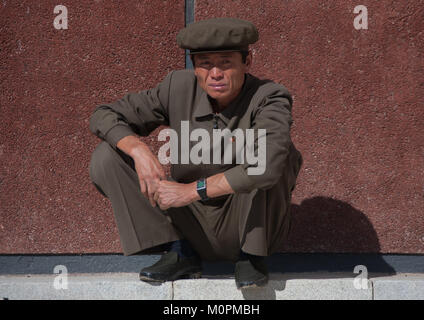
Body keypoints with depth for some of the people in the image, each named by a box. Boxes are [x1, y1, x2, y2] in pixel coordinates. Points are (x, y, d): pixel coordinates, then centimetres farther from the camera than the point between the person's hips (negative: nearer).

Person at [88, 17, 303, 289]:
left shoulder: (270, 99, -20)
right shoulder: (179, 87, -9)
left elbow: (268, 167, -40)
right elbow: (103, 116, -5)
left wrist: (190, 190, -35)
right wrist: (140, 151, -26)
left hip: (253, 228, -3)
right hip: (195, 226, 4)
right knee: (107, 156, -9)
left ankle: (252, 256, -12)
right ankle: (180, 253, -5)